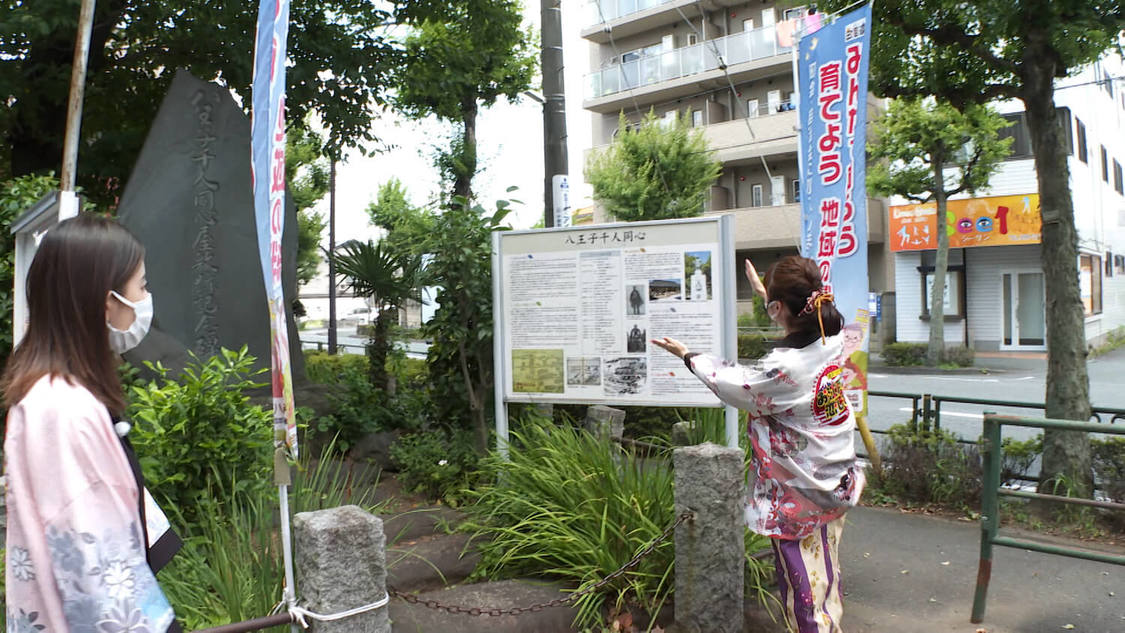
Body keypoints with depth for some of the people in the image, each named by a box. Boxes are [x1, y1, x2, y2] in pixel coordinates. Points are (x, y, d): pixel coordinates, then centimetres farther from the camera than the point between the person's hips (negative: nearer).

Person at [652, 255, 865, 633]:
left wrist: (686, 355, 3)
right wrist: (764, 291, 31)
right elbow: (801, 319, 15)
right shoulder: (834, 339, -9)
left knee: (802, 582, 10)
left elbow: (735, 385, -12)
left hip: (799, 496, -8)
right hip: (837, 484, 8)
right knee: (825, 575, 23)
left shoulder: (784, 368, -31)